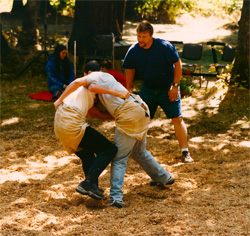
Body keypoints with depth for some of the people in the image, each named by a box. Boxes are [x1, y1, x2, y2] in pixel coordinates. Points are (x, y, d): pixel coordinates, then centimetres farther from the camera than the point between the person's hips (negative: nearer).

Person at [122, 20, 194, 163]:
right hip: (147, 89, 3)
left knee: (177, 119, -10)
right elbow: (130, 70, 6)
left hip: (167, 88, -3)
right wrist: (128, 91, 7)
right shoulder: (133, 51, -10)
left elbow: (178, 64, -11)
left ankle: (185, 152, -2)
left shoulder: (164, 46, -20)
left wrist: (175, 86, -15)